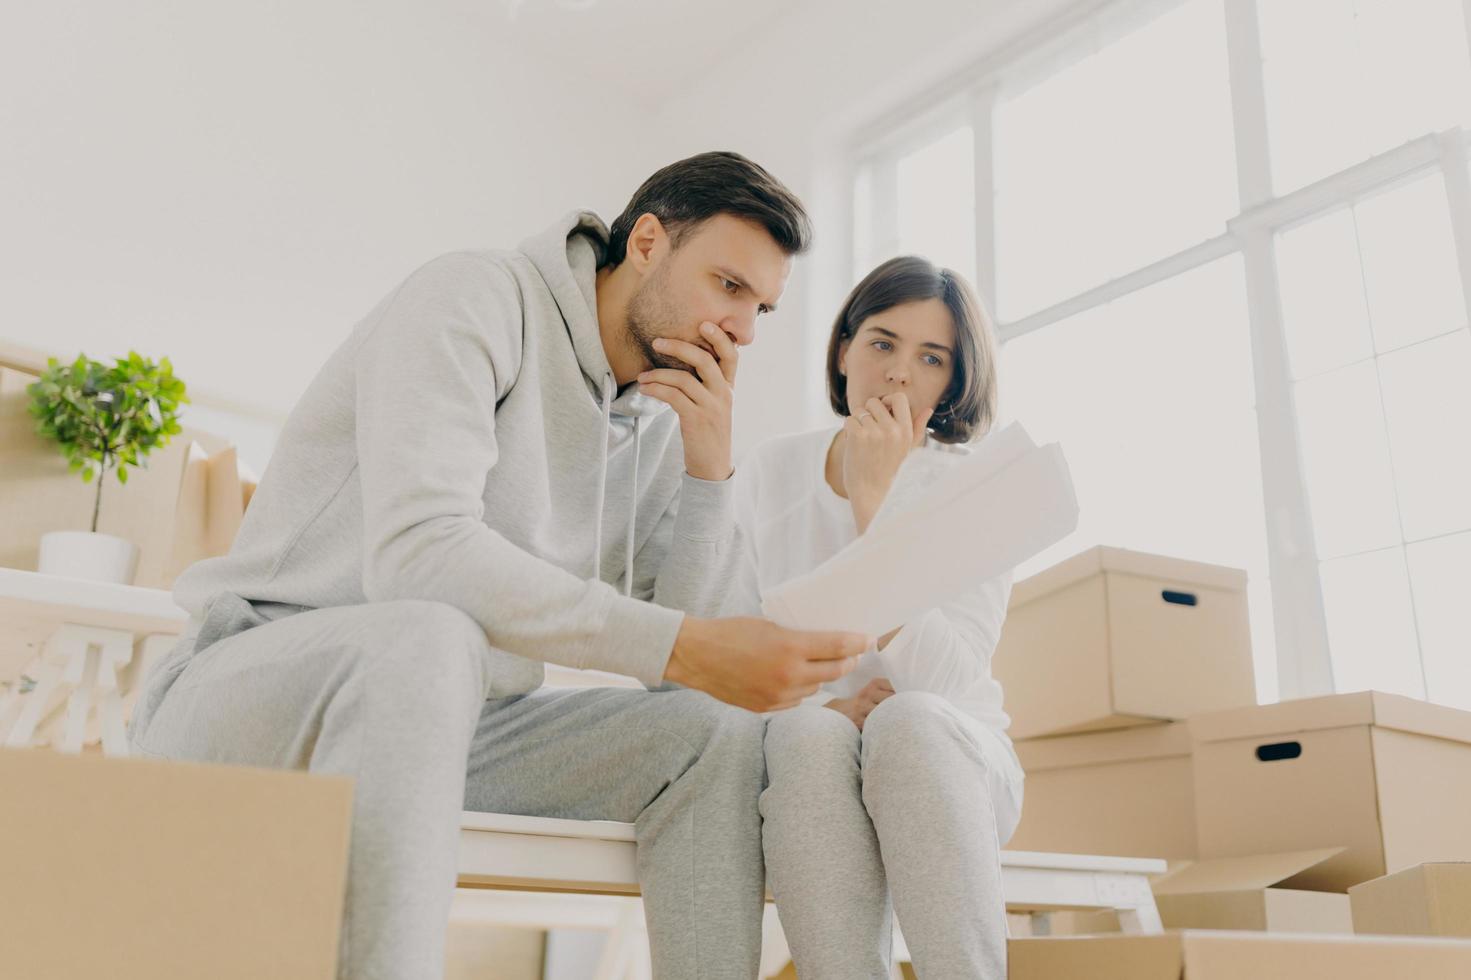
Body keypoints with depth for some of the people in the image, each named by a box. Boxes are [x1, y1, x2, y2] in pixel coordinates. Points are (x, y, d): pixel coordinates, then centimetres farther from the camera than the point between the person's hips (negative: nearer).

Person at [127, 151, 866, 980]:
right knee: (425, 639, -38)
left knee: (719, 734, -9)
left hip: (442, 722, 6)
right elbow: (415, 554, -29)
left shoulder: (662, 422, 8)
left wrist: (710, 466, -9)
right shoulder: (477, 299, -13)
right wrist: (682, 647, -34)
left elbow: (674, 631, 1)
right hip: (251, 686, -6)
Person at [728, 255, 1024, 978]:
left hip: (949, 761, -1)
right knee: (813, 734, -34)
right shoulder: (771, 472, 2)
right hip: (804, 763, 1)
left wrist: (871, 498, -22)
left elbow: (943, 681, -19)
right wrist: (816, 706, -21)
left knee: (907, 721, -36)